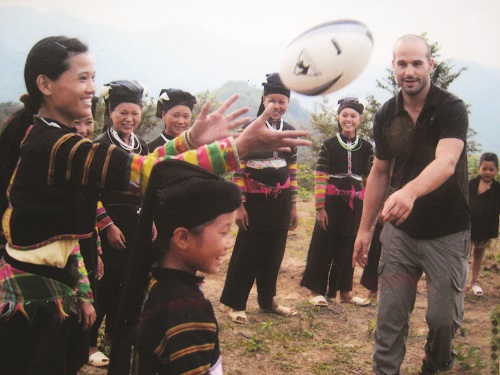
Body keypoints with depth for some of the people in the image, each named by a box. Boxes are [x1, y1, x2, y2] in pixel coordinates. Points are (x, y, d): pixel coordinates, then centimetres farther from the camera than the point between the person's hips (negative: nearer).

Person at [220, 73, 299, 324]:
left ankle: (267, 300, 26)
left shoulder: (289, 132, 7)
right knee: (247, 253, 0)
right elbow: (238, 169, -10)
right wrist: (239, 205, -13)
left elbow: (292, 170, 12)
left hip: (280, 203, 5)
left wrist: (293, 205, 11)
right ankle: (235, 303, 12)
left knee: (274, 253, 12)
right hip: (256, 201, -5)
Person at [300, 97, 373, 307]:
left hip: (355, 204, 3)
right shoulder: (328, 146, -3)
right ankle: (316, 290, 13)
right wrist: (320, 207, -11)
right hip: (332, 202, -3)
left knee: (348, 247, 11)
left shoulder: (366, 148, 5)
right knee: (323, 245, 3)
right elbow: (320, 178, -6)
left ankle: (345, 291, 23)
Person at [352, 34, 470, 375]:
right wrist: (365, 228, 7)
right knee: (390, 312, 3)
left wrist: (409, 192, -51)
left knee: (444, 315, 4)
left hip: (447, 232, -3)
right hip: (400, 231, 3)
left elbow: (446, 163, -31)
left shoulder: (452, 109, -14)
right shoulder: (386, 116, 0)